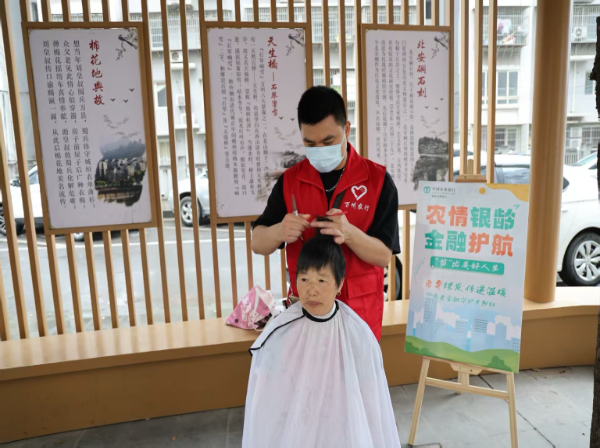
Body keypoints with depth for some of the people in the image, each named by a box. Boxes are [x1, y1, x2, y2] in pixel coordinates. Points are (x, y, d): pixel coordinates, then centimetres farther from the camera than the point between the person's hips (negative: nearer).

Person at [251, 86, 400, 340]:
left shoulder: (377, 179, -8)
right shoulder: (290, 180, -1)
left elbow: (384, 255, -11)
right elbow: (257, 244, -1)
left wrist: (349, 233, -31)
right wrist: (279, 231, -23)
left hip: (359, 309, -1)